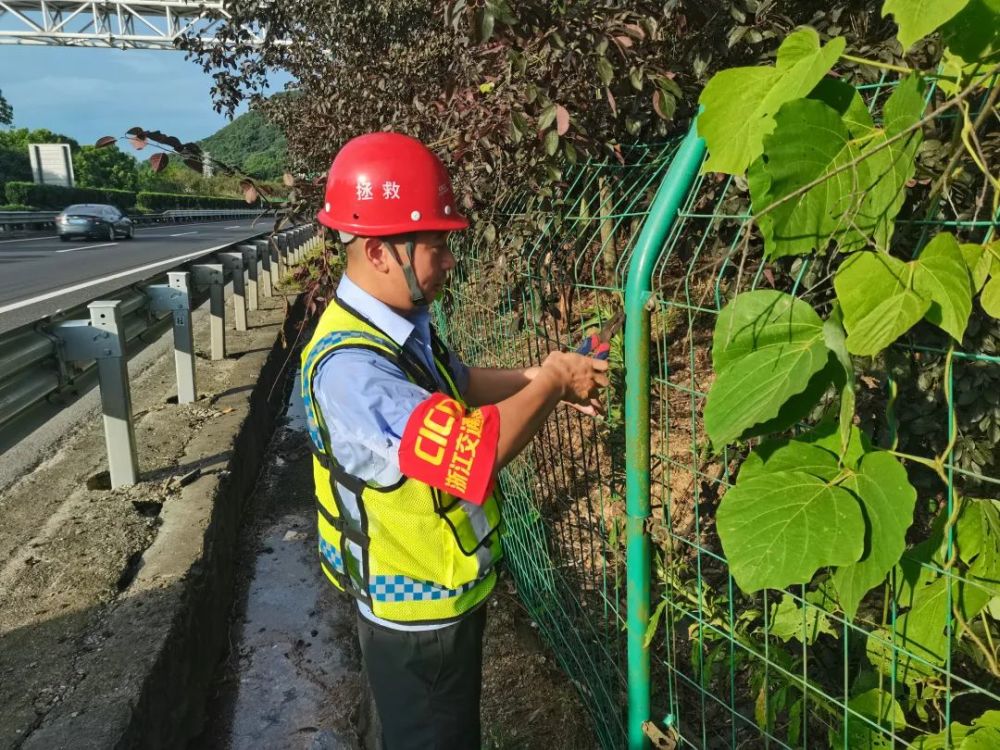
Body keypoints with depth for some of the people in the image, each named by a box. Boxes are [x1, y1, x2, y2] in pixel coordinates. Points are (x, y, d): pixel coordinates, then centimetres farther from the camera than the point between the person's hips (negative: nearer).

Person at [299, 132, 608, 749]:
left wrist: (536, 379, -3)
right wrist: (551, 384, -24)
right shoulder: (348, 366, -34)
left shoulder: (401, 324, -2)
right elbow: (470, 450, -40)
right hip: (417, 618, -9)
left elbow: (458, 384, 14)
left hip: (449, 593, 9)